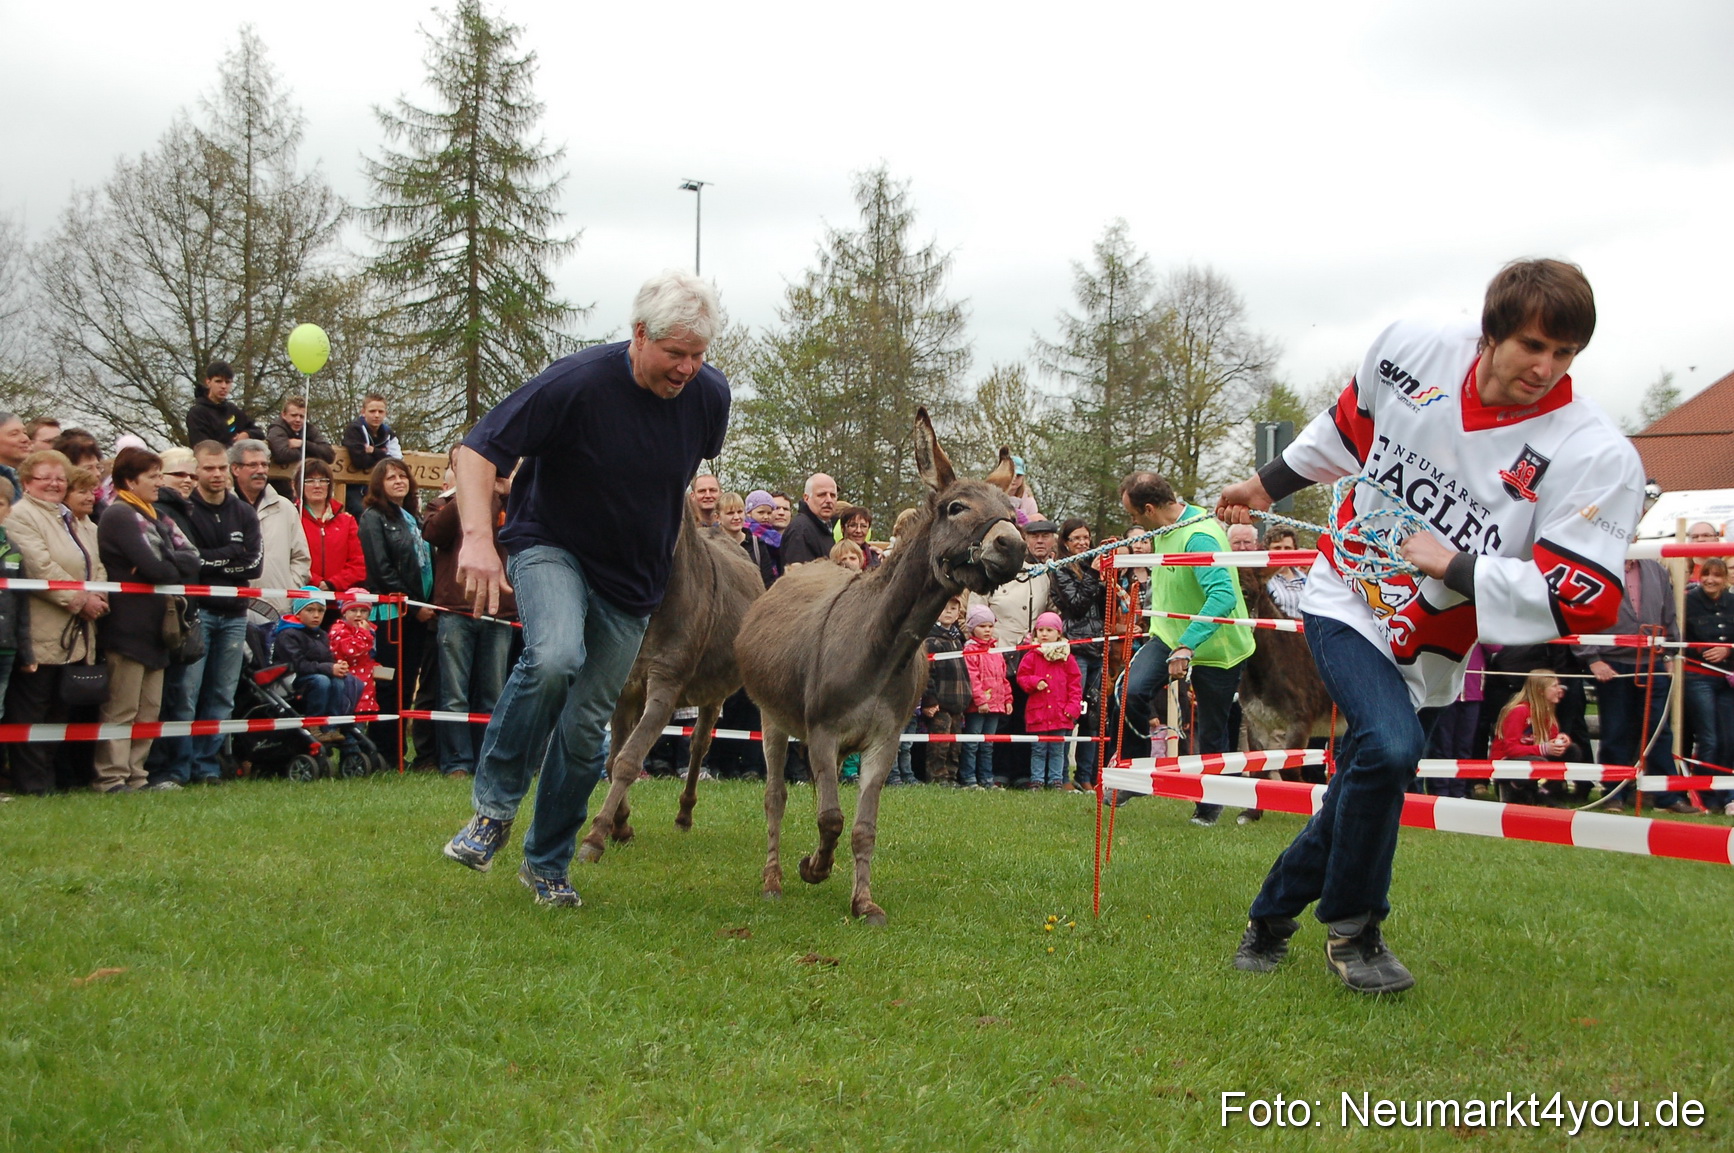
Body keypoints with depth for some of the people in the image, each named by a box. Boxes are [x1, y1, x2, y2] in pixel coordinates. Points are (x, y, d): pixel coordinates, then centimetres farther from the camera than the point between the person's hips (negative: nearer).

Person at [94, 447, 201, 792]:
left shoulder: (155, 516, 17)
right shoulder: (119, 515, -11)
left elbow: (192, 557, 5)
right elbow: (154, 568, -20)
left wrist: (164, 566, -13)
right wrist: (177, 569, 0)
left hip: (154, 626, 9)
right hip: (128, 628, -9)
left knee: (149, 710, 12)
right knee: (121, 711, -5)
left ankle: (136, 774, 17)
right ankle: (112, 779, -2)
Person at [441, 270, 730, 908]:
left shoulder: (710, 396, -8)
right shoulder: (579, 382, -23)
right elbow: (477, 450, -23)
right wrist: (477, 535, -37)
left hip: (634, 579, 4)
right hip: (551, 545, -4)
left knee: (586, 725, 4)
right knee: (554, 656, -34)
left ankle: (548, 864, 23)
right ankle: (493, 807, -15)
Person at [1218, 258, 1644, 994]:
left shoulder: (1597, 458, -21)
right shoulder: (1411, 351, -12)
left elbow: (1584, 601, -25)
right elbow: (1349, 424, 11)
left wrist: (1452, 564, -26)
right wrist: (1268, 484, 21)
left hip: (1427, 651, 1)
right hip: (1345, 601, -1)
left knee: (1360, 790, 7)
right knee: (1389, 746, -24)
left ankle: (1271, 918, 36)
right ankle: (1352, 930, 0)